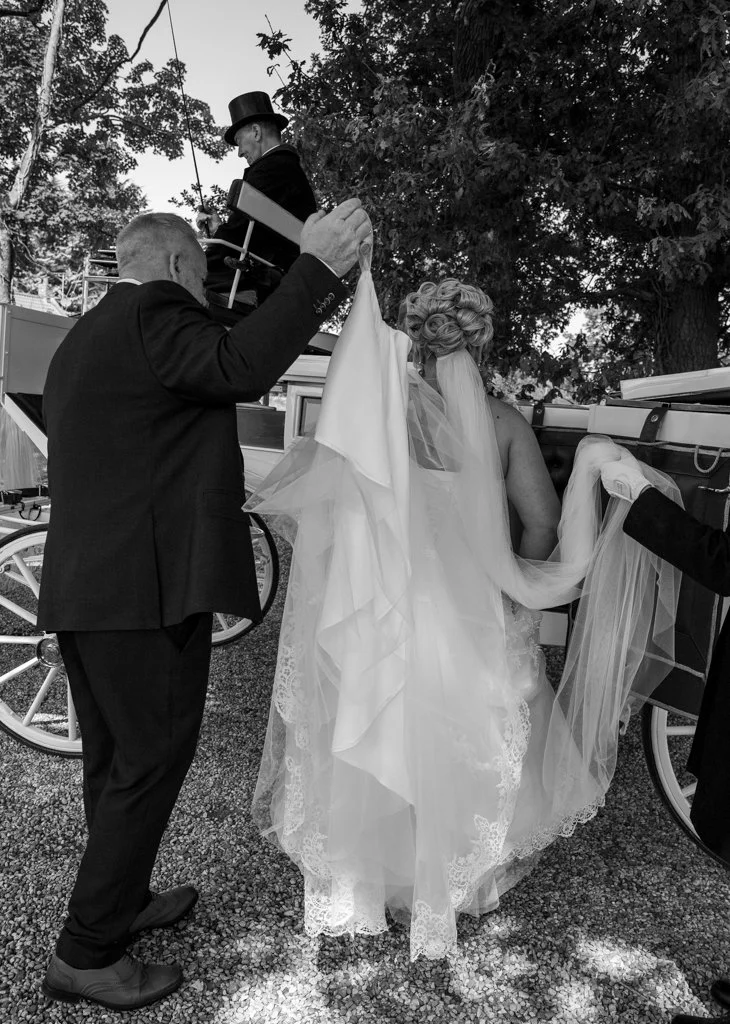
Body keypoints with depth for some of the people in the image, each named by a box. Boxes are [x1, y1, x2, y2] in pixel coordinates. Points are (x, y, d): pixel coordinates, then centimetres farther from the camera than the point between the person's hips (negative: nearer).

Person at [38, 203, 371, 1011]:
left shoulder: (81, 339, 22)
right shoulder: (154, 311, -8)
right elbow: (239, 366, -25)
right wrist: (315, 268, -20)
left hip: (80, 587, 10)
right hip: (147, 585, -10)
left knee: (113, 760, 19)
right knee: (152, 762, 1)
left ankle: (119, 901, 35)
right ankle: (87, 954, 12)